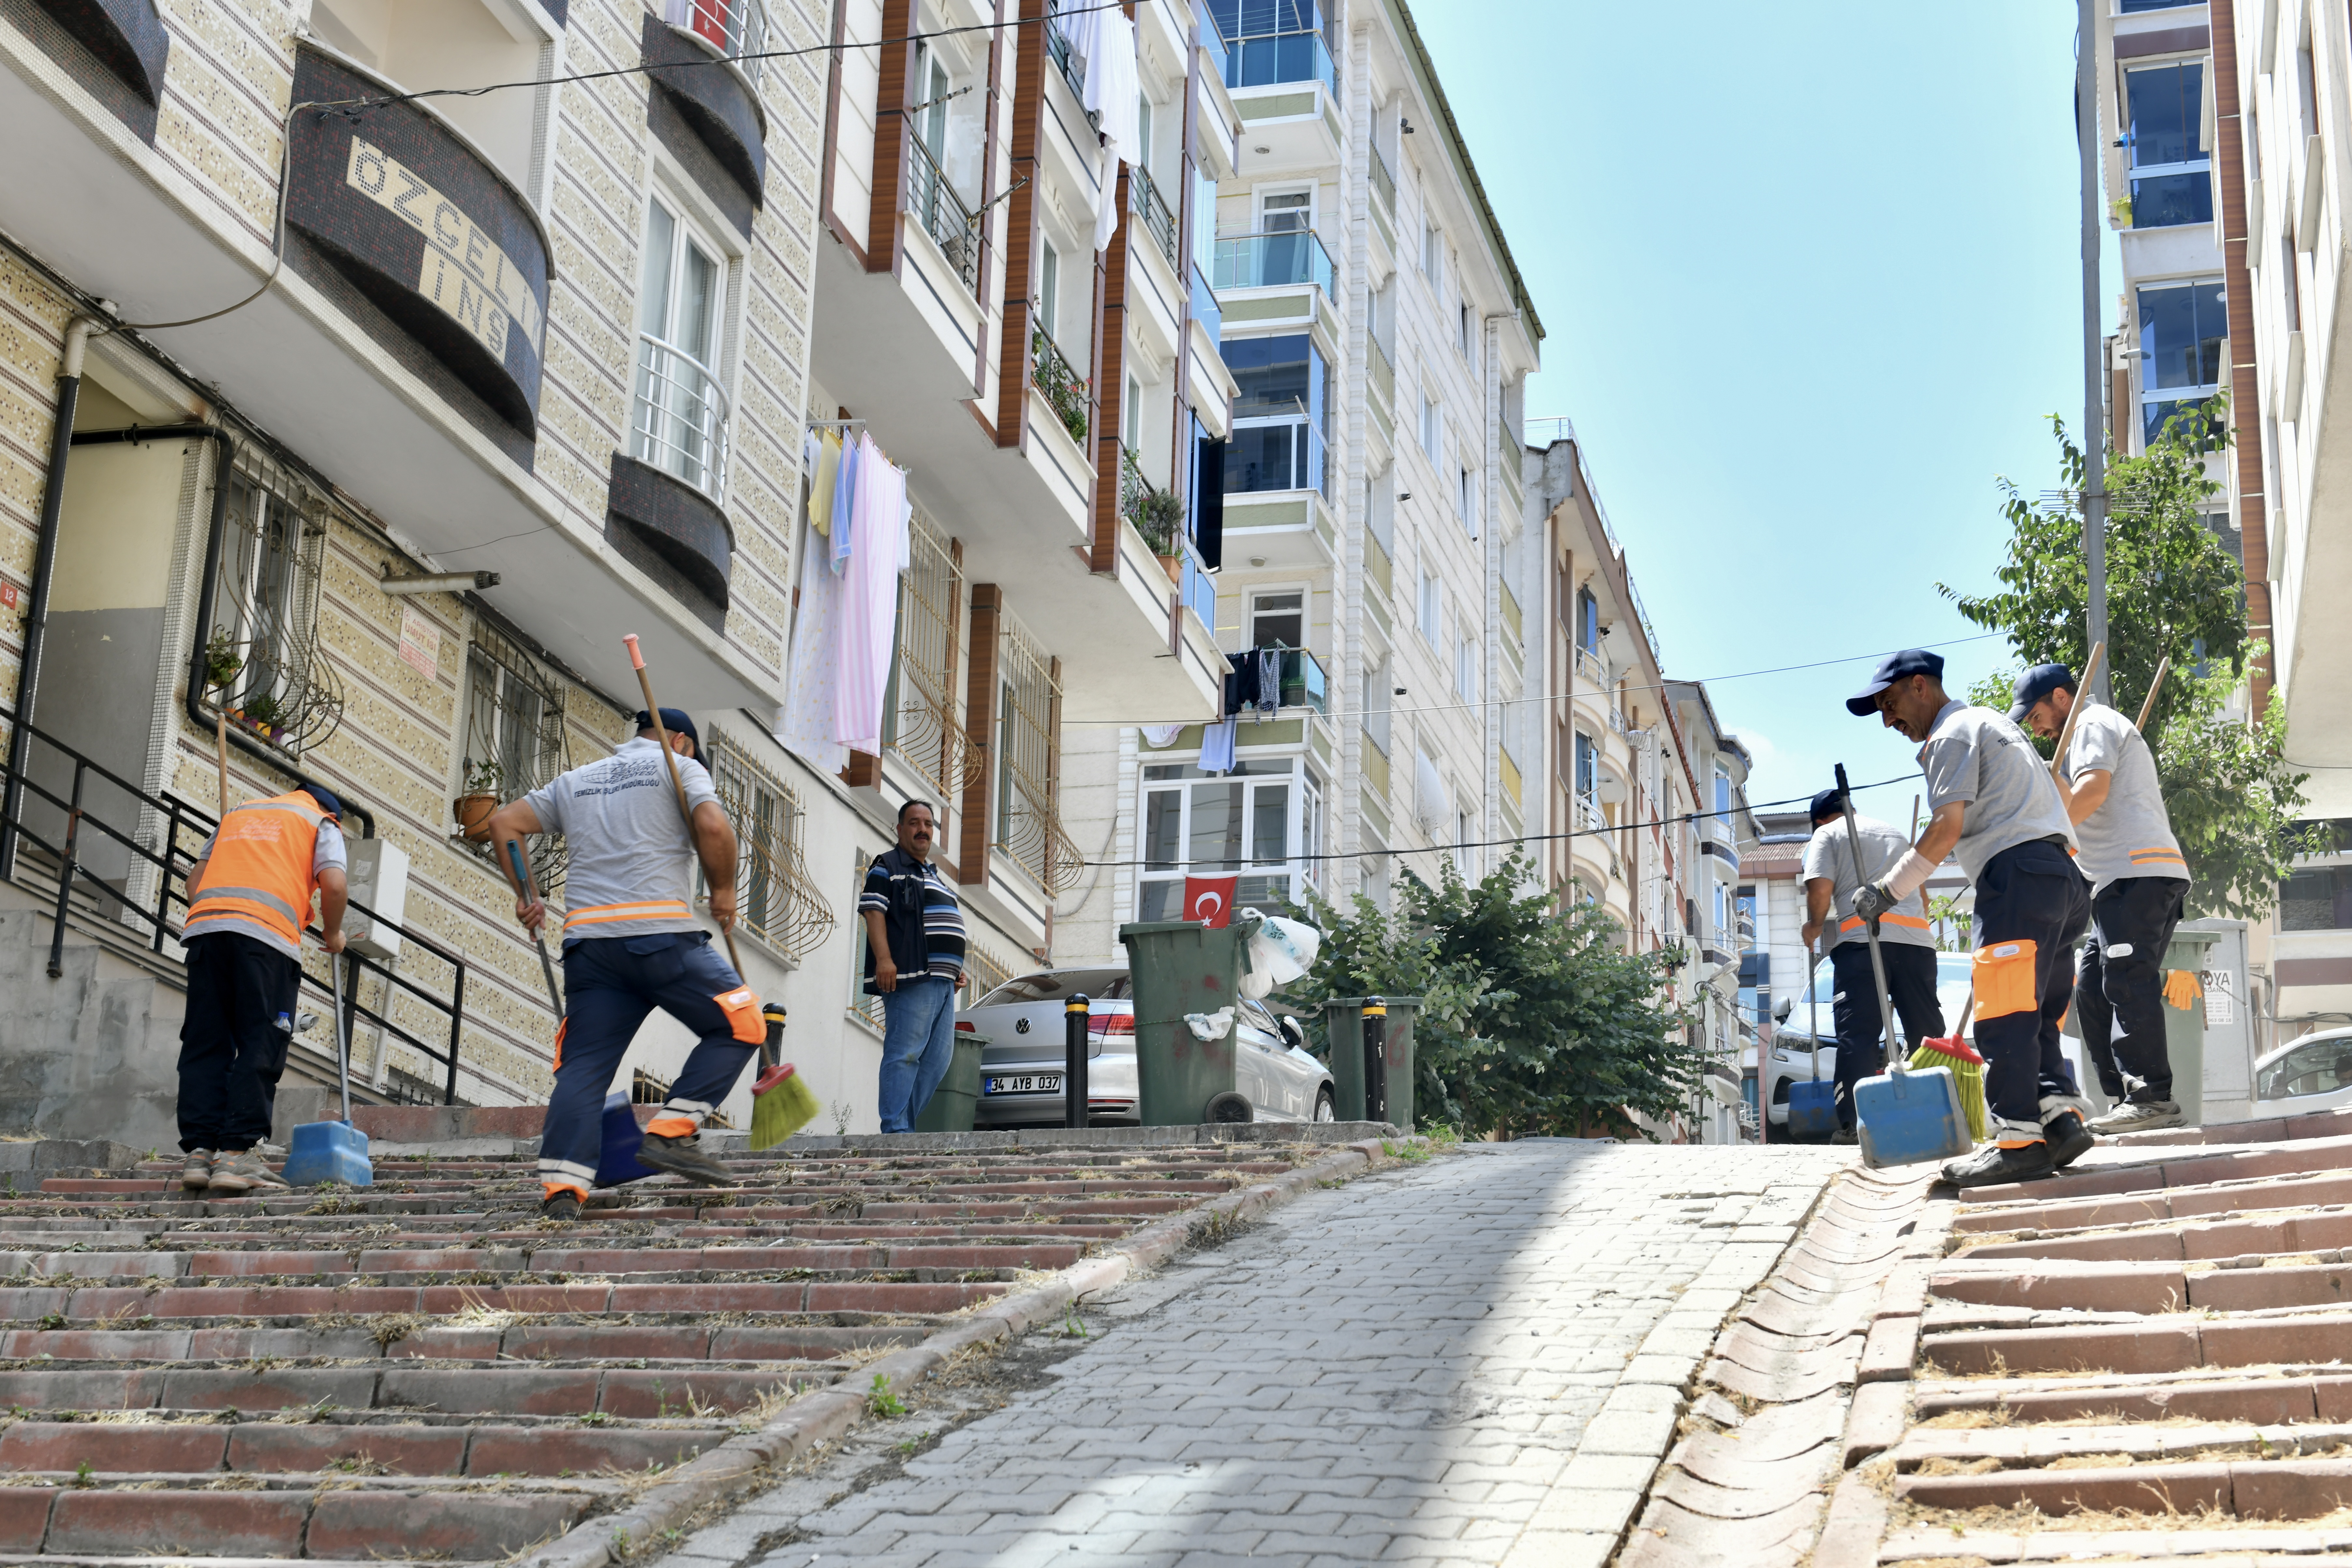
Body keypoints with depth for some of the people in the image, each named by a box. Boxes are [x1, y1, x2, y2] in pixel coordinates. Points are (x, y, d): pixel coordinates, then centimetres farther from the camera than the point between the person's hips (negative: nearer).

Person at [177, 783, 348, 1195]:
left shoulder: (238, 814, 32)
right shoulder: (322, 824, 19)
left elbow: (196, 880, 24)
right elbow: (334, 884, 2)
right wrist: (333, 934, 16)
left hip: (204, 926, 4)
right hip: (268, 932, -4)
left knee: (204, 1046, 5)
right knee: (261, 1048, -4)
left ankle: (199, 1151, -1)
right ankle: (238, 1153, -13)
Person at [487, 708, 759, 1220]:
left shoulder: (574, 781, 27)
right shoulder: (679, 768, 11)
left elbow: (503, 823, 23)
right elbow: (713, 825, -8)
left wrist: (525, 895, 27)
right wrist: (723, 891, 4)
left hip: (588, 940, 5)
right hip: (660, 932, -5)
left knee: (583, 1066, 2)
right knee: (740, 1024, 7)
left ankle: (560, 1188, -13)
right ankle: (673, 1134, -3)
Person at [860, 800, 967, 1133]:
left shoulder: (937, 877, 29)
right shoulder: (887, 866, 4)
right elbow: (874, 911, -8)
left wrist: (957, 969, 20)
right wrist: (884, 958, -20)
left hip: (943, 980, 9)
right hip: (910, 976, -9)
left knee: (939, 1058, 3)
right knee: (905, 1053, -14)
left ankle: (906, 1123, 6)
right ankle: (897, 1131, -17)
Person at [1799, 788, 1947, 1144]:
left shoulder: (1827, 835, 13)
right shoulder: (1897, 834, 31)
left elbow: (1820, 890, -2)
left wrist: (1813, 927, 14)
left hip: (1862, 938, -5)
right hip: (1917, 940, 5)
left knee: (1857, 1035, -8)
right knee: (1927, 1032, 5)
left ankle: (1852, 1126, -17)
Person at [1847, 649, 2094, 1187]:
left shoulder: (1952, 735, 0)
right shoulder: (1994, 722, 30)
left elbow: (1948, 827, -10)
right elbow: (2057, 795, 33)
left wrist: (1889, 891, -7)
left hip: (2018, 874, -10)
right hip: (2062, 875, 10)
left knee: (2005, 1016, -13)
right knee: (2035, 1014, 8)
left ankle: (2019, 1139, -17)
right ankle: (2062, 1116, -5)